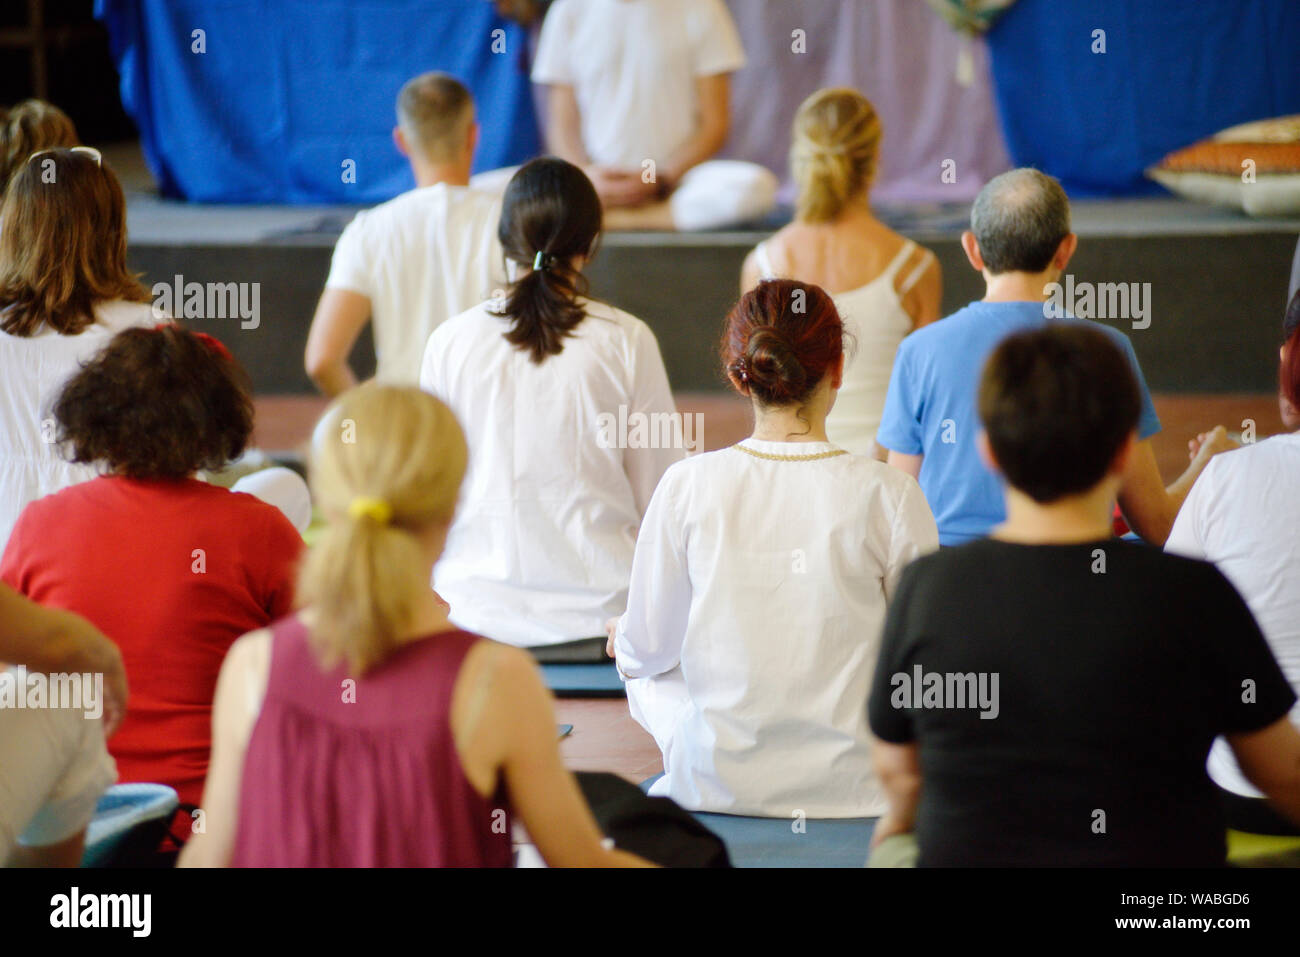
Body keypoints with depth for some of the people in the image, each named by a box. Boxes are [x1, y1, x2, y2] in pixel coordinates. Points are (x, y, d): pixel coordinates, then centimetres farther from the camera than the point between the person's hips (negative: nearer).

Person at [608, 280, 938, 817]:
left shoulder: (687, 486, -11)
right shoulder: (888, 495, -13)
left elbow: (648, 649, 0)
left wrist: (623, 637, 24)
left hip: (720, 786, 0)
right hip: (852, 787, 0)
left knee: (647, 677, 32)